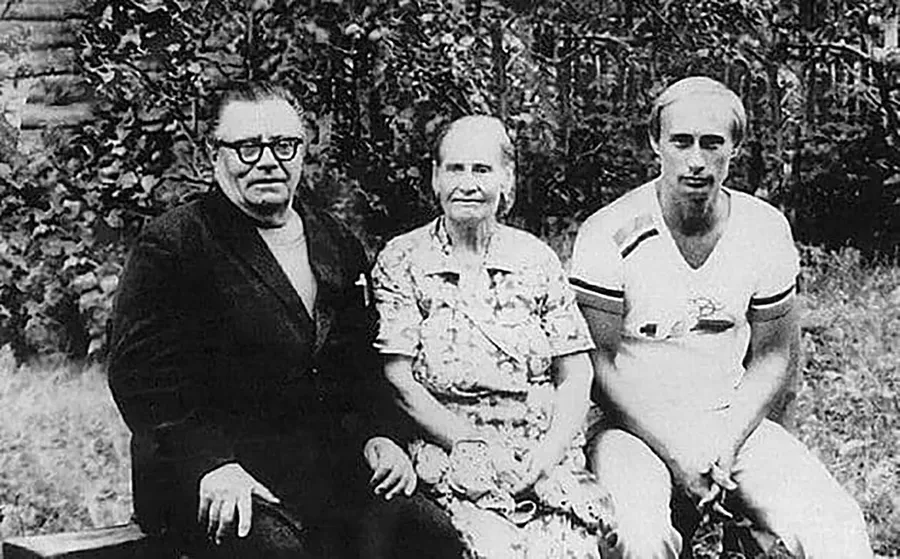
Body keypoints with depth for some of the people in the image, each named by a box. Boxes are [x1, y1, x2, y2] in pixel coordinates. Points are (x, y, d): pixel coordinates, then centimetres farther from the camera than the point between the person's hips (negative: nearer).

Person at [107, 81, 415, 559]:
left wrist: (374, 436, 1)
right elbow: (140, 375, -10)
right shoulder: (171, 245, -2)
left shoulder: (340, 247, 17)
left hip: (330, 471, 5)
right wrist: (209, 463, -22)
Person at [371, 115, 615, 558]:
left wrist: (545, 456, -8)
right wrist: (474, 447, -13)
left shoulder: (536, 260, 11)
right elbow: (398, 379, -4)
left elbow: (575, 377, 8)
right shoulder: (400, 263, 4)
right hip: (449, 451, -2)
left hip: (546, 452, 2)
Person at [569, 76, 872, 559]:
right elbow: (601, 361, -9)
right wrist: (675, 453, -16)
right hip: (632, 427, -3)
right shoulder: (610, 233, -12)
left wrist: (729, 443, -8)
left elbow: (772, 355, 7)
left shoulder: (766, 230, 1)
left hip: (732, 421, 3)